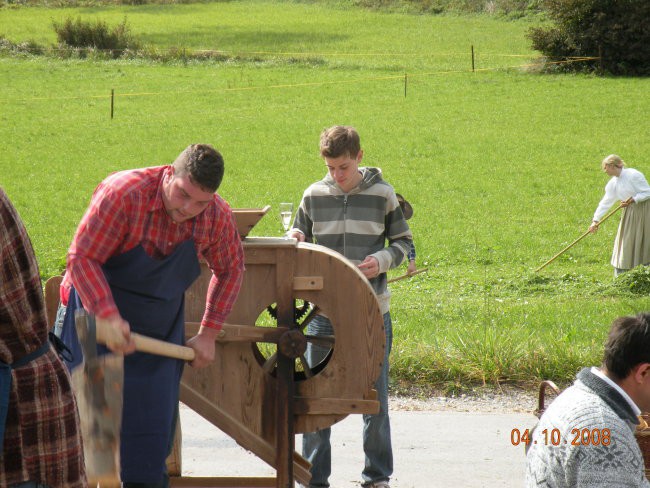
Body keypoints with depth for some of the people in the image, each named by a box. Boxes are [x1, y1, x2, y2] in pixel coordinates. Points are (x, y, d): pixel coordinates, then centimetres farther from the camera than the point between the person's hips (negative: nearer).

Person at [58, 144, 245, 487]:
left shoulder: (217, 217, -9)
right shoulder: (124, 194, -25)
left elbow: (230, 271, 10)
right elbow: (82, 258, -24)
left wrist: (208, 334, 5)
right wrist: (109, 316, -35)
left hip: (159, 329, 4)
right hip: (98, 314, -4)